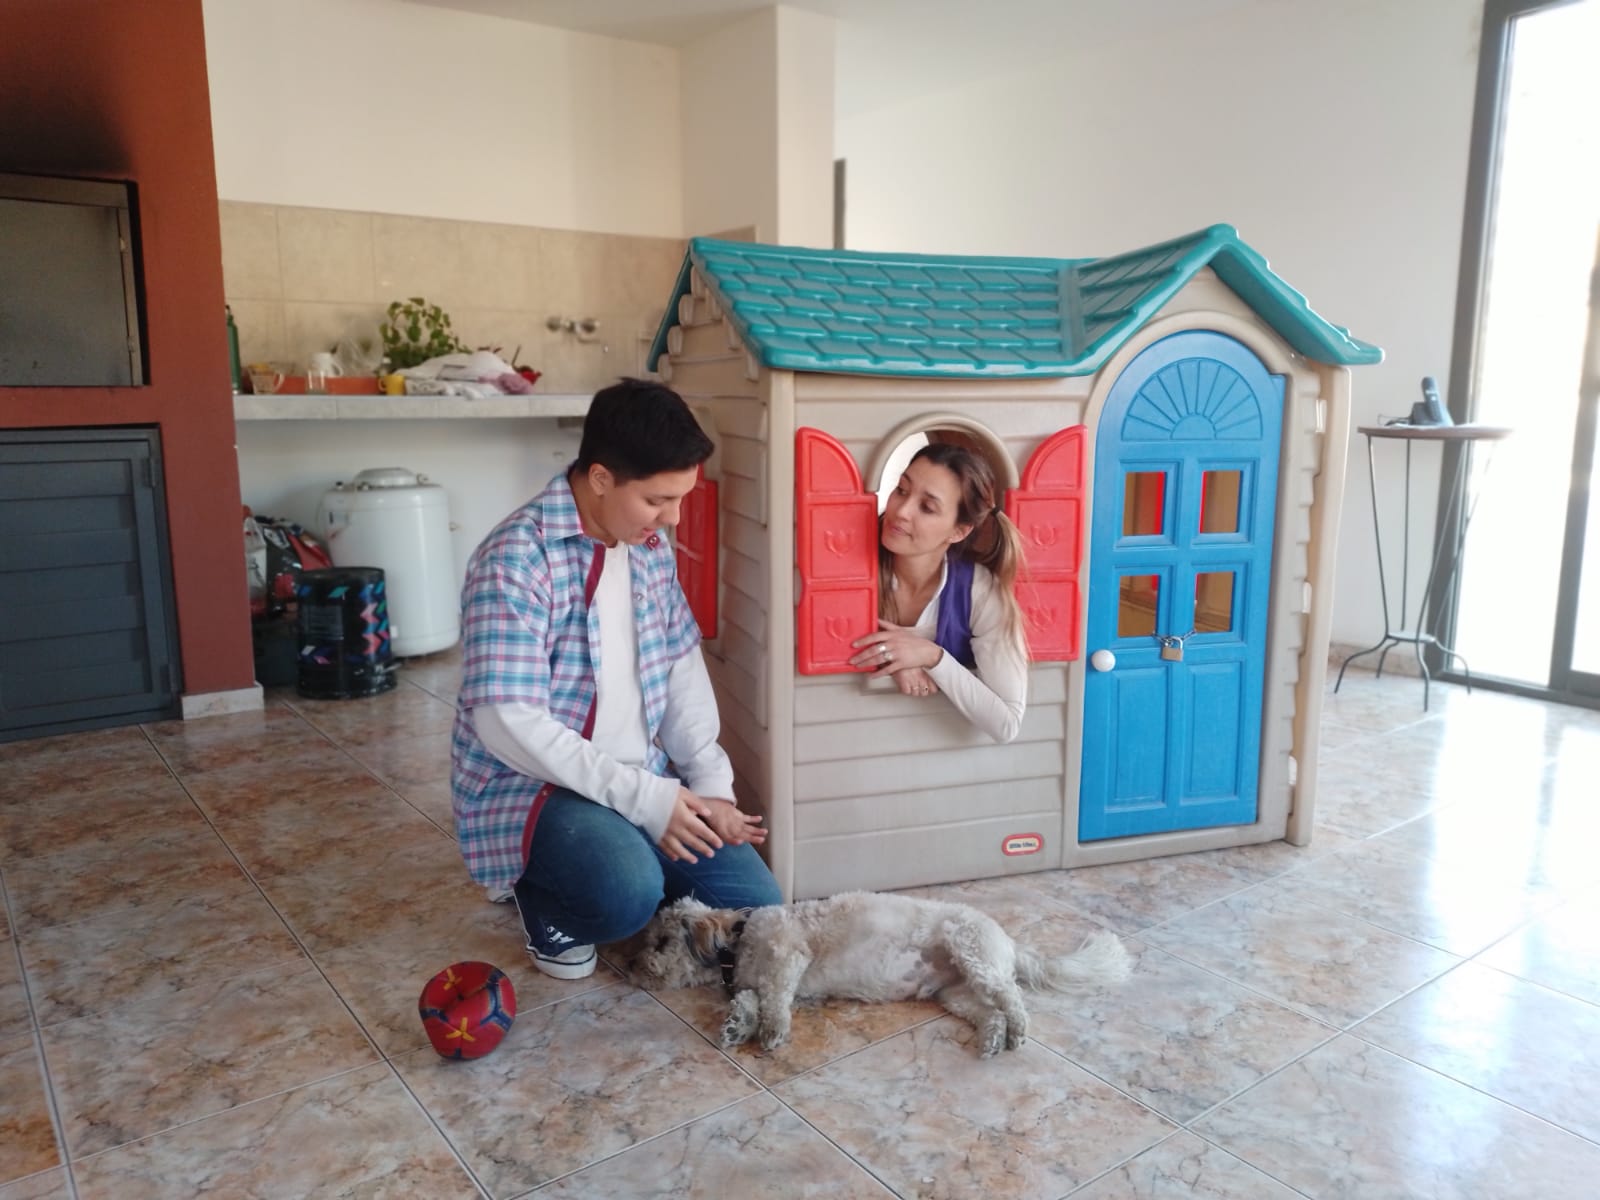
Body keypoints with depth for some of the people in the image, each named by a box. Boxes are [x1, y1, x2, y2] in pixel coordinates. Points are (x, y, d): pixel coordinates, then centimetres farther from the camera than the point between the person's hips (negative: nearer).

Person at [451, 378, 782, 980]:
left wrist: (711, 782, -3)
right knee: (630, 891, -35)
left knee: (756, 907, -2)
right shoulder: (516, 558, -22)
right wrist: (642, 797, -24)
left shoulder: (650, 545, 2)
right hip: (532, 786, -7)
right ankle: (548, 905, 2)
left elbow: (681, 663, 9)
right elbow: (508, 722, -25)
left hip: (643, 779, 7)